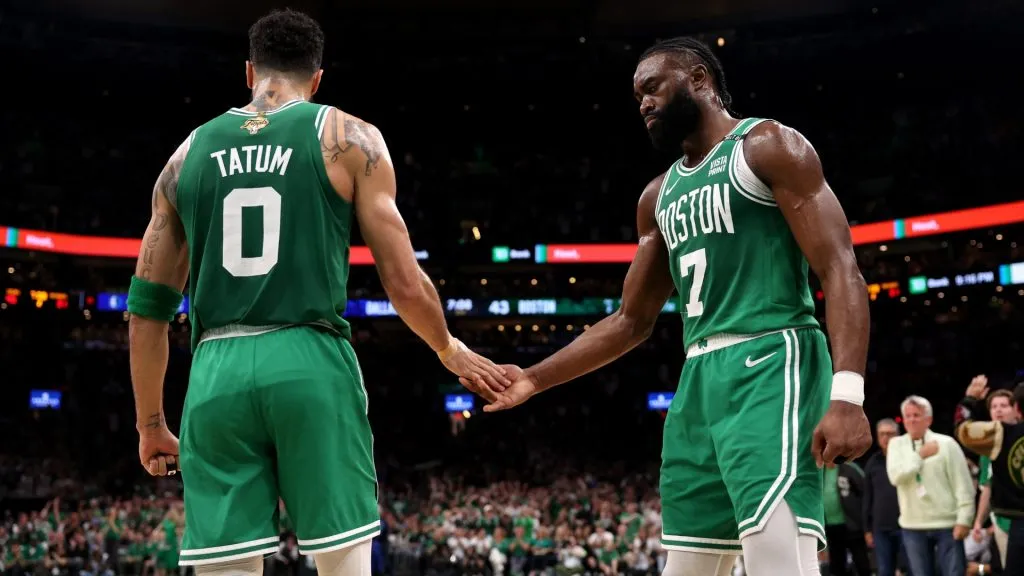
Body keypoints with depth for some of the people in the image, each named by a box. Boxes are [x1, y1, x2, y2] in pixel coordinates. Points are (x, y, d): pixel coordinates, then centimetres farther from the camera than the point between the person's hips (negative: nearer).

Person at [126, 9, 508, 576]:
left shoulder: (189, 153, 16)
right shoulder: (349, 137, 6)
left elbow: (146, 309, 16)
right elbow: (404, 284, 1)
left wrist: (150, 424, 25)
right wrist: (449, 349, 21)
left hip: (217, 371, 3)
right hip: (311, 363, -2)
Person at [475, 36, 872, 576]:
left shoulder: (768, 146, -1)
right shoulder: (659, 196, 21)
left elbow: (840, 270, -11)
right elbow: (632, 321, 24)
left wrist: (846, 394, -24)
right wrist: (535, 379, 17)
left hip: (770, 366, -8)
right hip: (698, 383, 8)